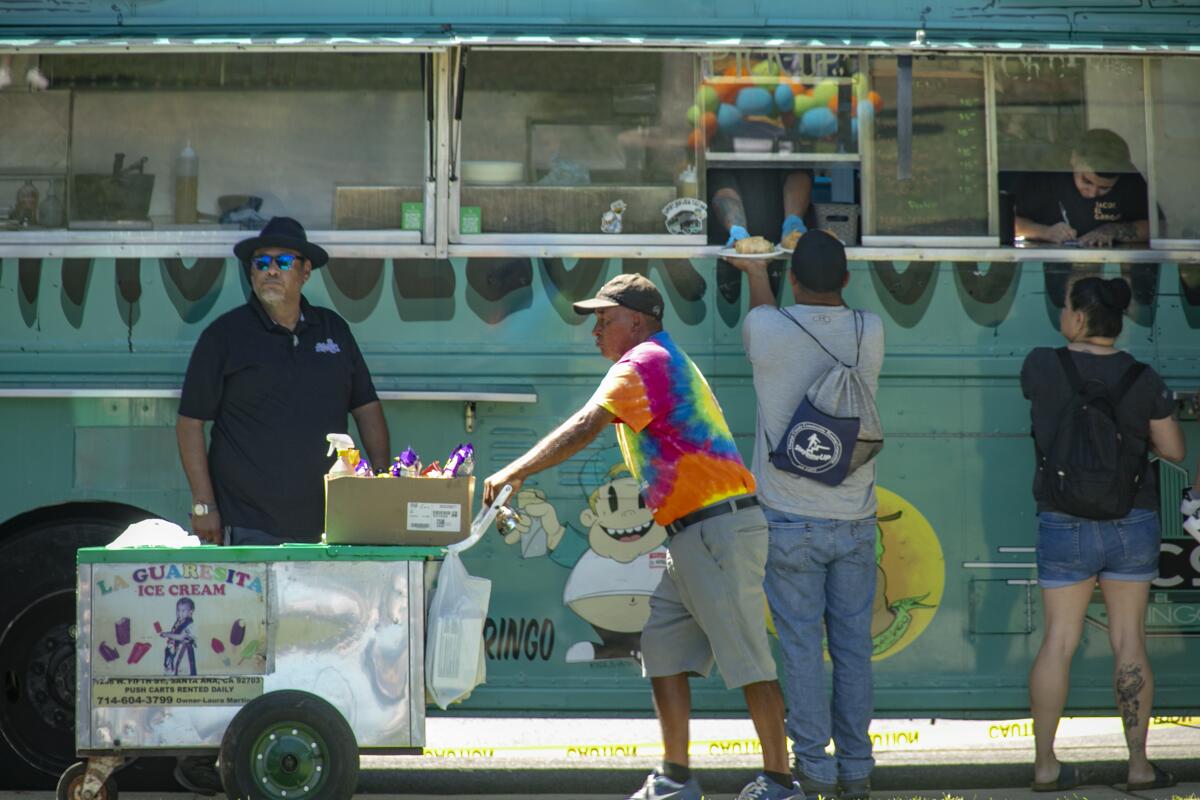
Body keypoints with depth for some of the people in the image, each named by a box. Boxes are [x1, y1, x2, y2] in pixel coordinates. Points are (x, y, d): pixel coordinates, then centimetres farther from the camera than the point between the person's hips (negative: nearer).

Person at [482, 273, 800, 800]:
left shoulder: (643, 363, -9)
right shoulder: (664, 361, 22)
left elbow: (584, 429, -19)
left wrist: (514, 473, -16)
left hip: (718, 531, -11)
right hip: (695, 534, 11)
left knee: (747, 658, -6)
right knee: (663, 649, 9)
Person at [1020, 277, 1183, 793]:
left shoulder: (1041, 366, -8)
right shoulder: (1143, 379, -7)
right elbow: (1174, 450, 1)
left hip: (1064, 523, 0)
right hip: (1133, 523, 0)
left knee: (1059, 641, 5)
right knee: (1129, 640, 6)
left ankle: (1045, 766, 8)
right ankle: (1139, 765, 9)